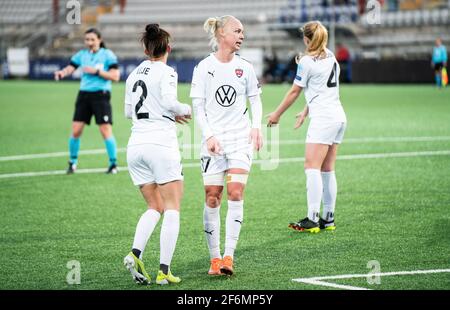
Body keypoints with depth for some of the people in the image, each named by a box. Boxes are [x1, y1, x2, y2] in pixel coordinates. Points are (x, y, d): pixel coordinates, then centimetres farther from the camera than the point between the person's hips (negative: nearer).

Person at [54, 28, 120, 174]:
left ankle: (113, 164, 5)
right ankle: (73, 162, 18)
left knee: (106, 131, -9)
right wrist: (62, 73, -23)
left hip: (101, 95, -4)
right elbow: (70, 68, 0)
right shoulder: (81, 55, 9)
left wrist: (96, 71, -16)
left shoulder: (107, 55, -2)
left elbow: (115, 76, -8)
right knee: (76, 131, 0)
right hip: (84, 95, 4)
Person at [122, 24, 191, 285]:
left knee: (155, 208, 14)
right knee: (172, 209, 0)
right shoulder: (166, 72, -5)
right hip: (161, 143, -6)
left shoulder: (134, 74, 15)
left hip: (135, 145, 6)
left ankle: (136, 253, -9)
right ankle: (164, 271, -8)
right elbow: (169, 102, -19)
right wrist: (185, 110, 2)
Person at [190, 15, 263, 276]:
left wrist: (256, 127, -2)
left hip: (241, 139, 1)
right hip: (214, 141, -1)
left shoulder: (245, 67, 5)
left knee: (236, 194, -10)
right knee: (212, 198, -1)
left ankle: (229, 257, -10)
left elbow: (255, 100, 13)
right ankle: (215, 259, 8)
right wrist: (209, 135, -11)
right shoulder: (204, 67, 0)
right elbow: (198, 106, -1)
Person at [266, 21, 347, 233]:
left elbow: (294, 91, -2)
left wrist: (277, 114, 9)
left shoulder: (307, 61, -9)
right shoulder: (331, 57, 14)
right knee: (327, 170, 9)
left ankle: (312, 220, -15)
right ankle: (328, 219, 9)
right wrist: (306, 112, 31)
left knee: (312, 168, -9)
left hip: (323, 119, -8)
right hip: (339, 117, 8)